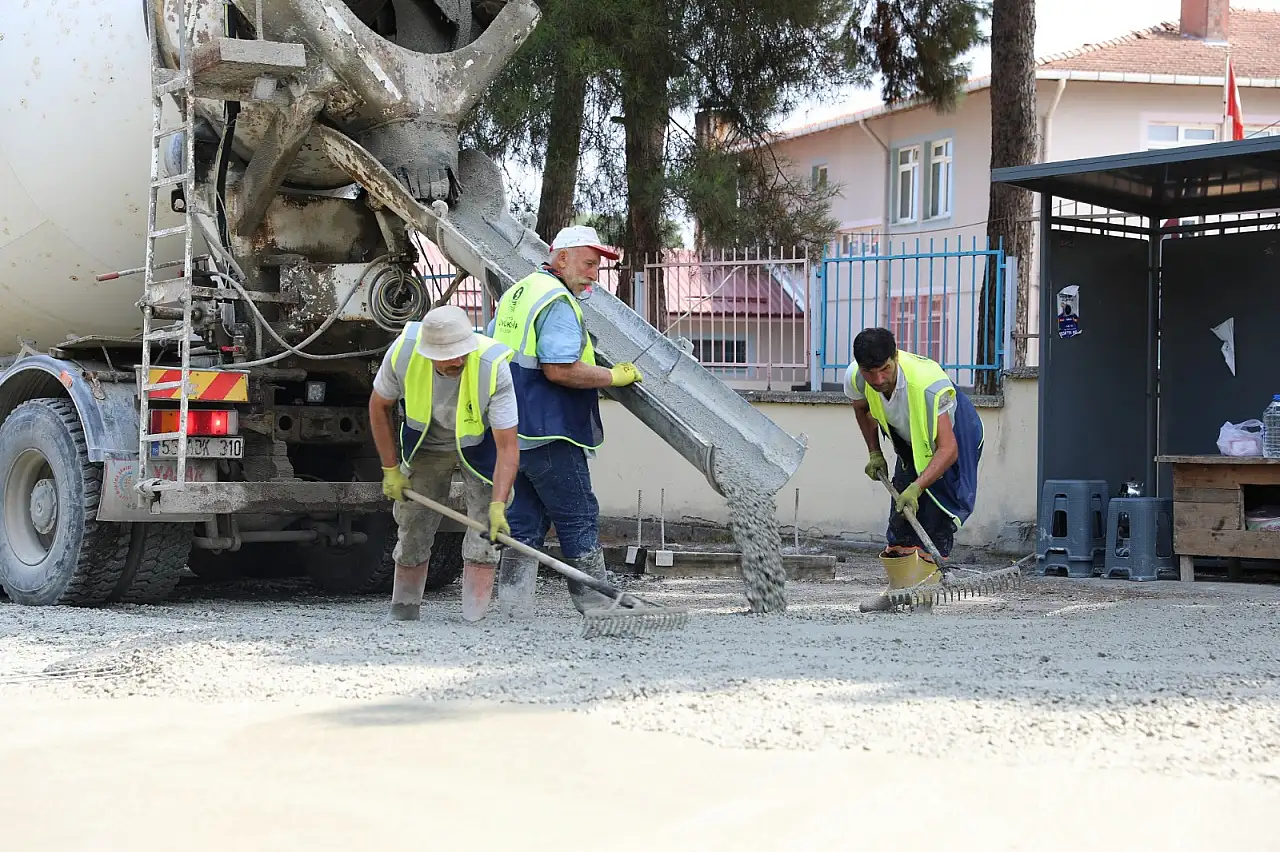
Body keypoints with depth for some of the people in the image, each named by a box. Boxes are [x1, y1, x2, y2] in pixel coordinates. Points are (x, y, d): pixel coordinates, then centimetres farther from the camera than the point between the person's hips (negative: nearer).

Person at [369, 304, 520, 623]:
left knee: (485, 528, -13)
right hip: (425, 442, 2)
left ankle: (474, 619, -8)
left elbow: (507, 447, -36)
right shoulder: (403, 352, -32)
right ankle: (404, 608, 24)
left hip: (480, 443, -2)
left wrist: (498, 506, -46)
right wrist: (390, 469, -9)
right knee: (413, 525, 6)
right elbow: (379, 407, -11)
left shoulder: (494, 366, -39)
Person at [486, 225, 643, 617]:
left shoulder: (514, 294, 17)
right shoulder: (557, 302, -14)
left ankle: (513, 610, 10)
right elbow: (561, 370, -22)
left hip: (510, 433, 9)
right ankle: (598, 606, 3)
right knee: (580, 519, -1)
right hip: (549, 436, -9)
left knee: (525, 523, 12)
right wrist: (614, 377, -12)